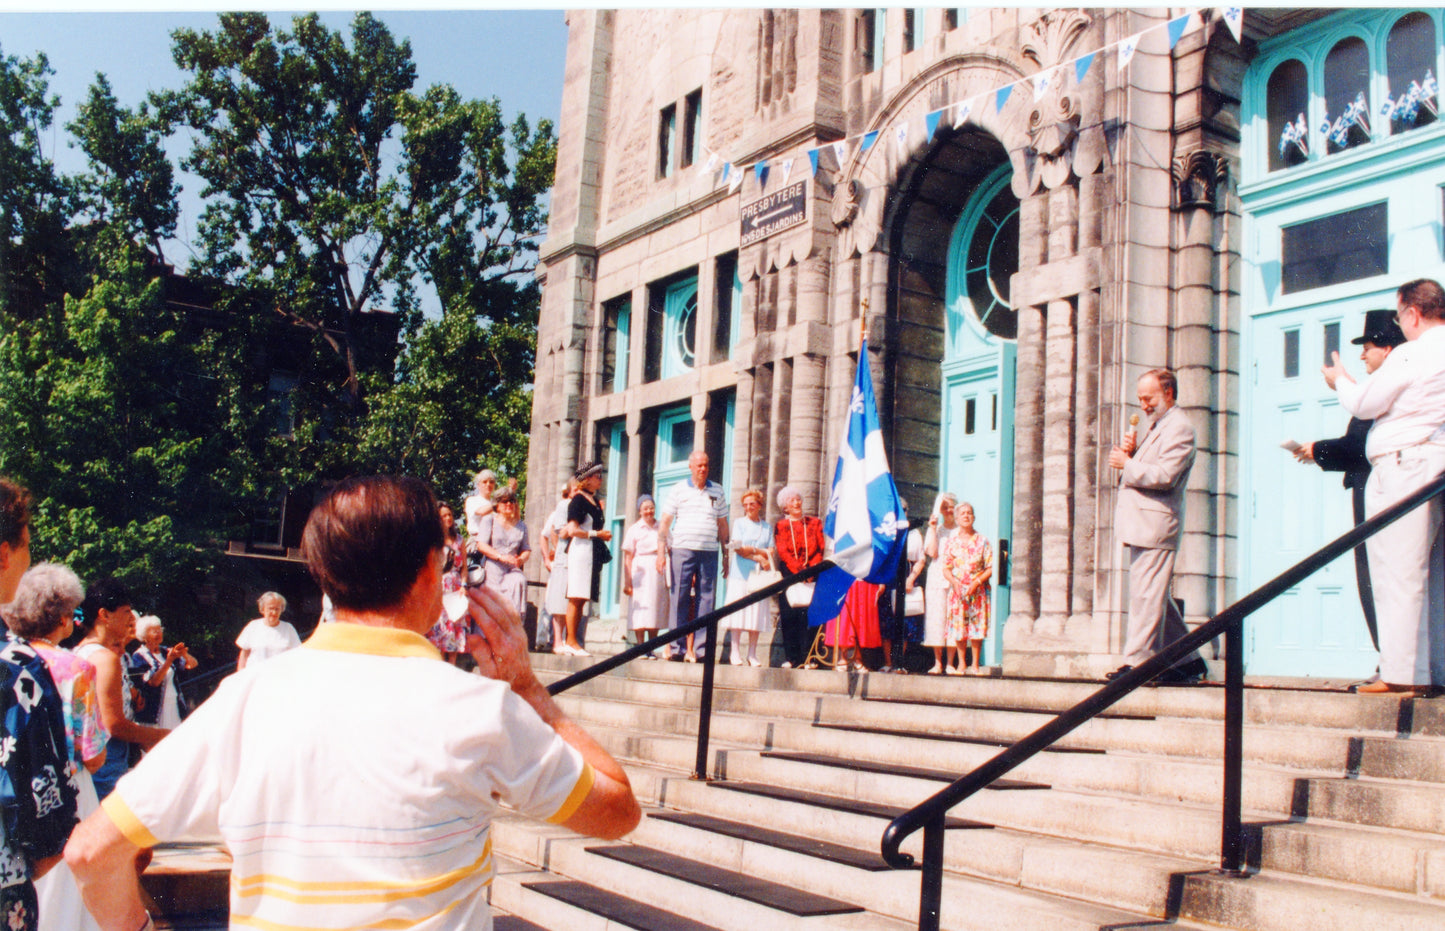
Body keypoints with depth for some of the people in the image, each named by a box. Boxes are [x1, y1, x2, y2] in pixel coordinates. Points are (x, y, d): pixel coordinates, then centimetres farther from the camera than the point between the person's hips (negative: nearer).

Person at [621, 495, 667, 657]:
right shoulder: (634, 529, 2)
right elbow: (628, 557, -1)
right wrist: (627, 581, -8)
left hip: (658, 571, 3)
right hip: (640, 572, -3)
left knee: (657, 610, 3)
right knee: (641, 609, -6)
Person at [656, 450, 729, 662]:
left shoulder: (717, 491, 15)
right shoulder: (678, 490, 8)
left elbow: (722, 524, 17)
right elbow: (665, 522, 5)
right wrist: (661, 552, -4)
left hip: (709, 552, 2)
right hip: (682, 549, -2)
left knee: (706, 600, 0)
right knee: (680, 599, -3)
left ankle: (701, 649, 3)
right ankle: (677, 648, 0)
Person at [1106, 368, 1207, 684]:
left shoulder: (1179, 427, -9)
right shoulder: (1156, 426, 23)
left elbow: (1165, 476, -21)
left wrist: (1127, 464, -13)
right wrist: (1133, 451, 5)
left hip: (1155, 524, -10)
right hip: (1144, 525, 10)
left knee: (1146, 594, -10)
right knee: (1156, 595, 13)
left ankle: (1137, 662, -9)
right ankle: (1188, 660, 20)